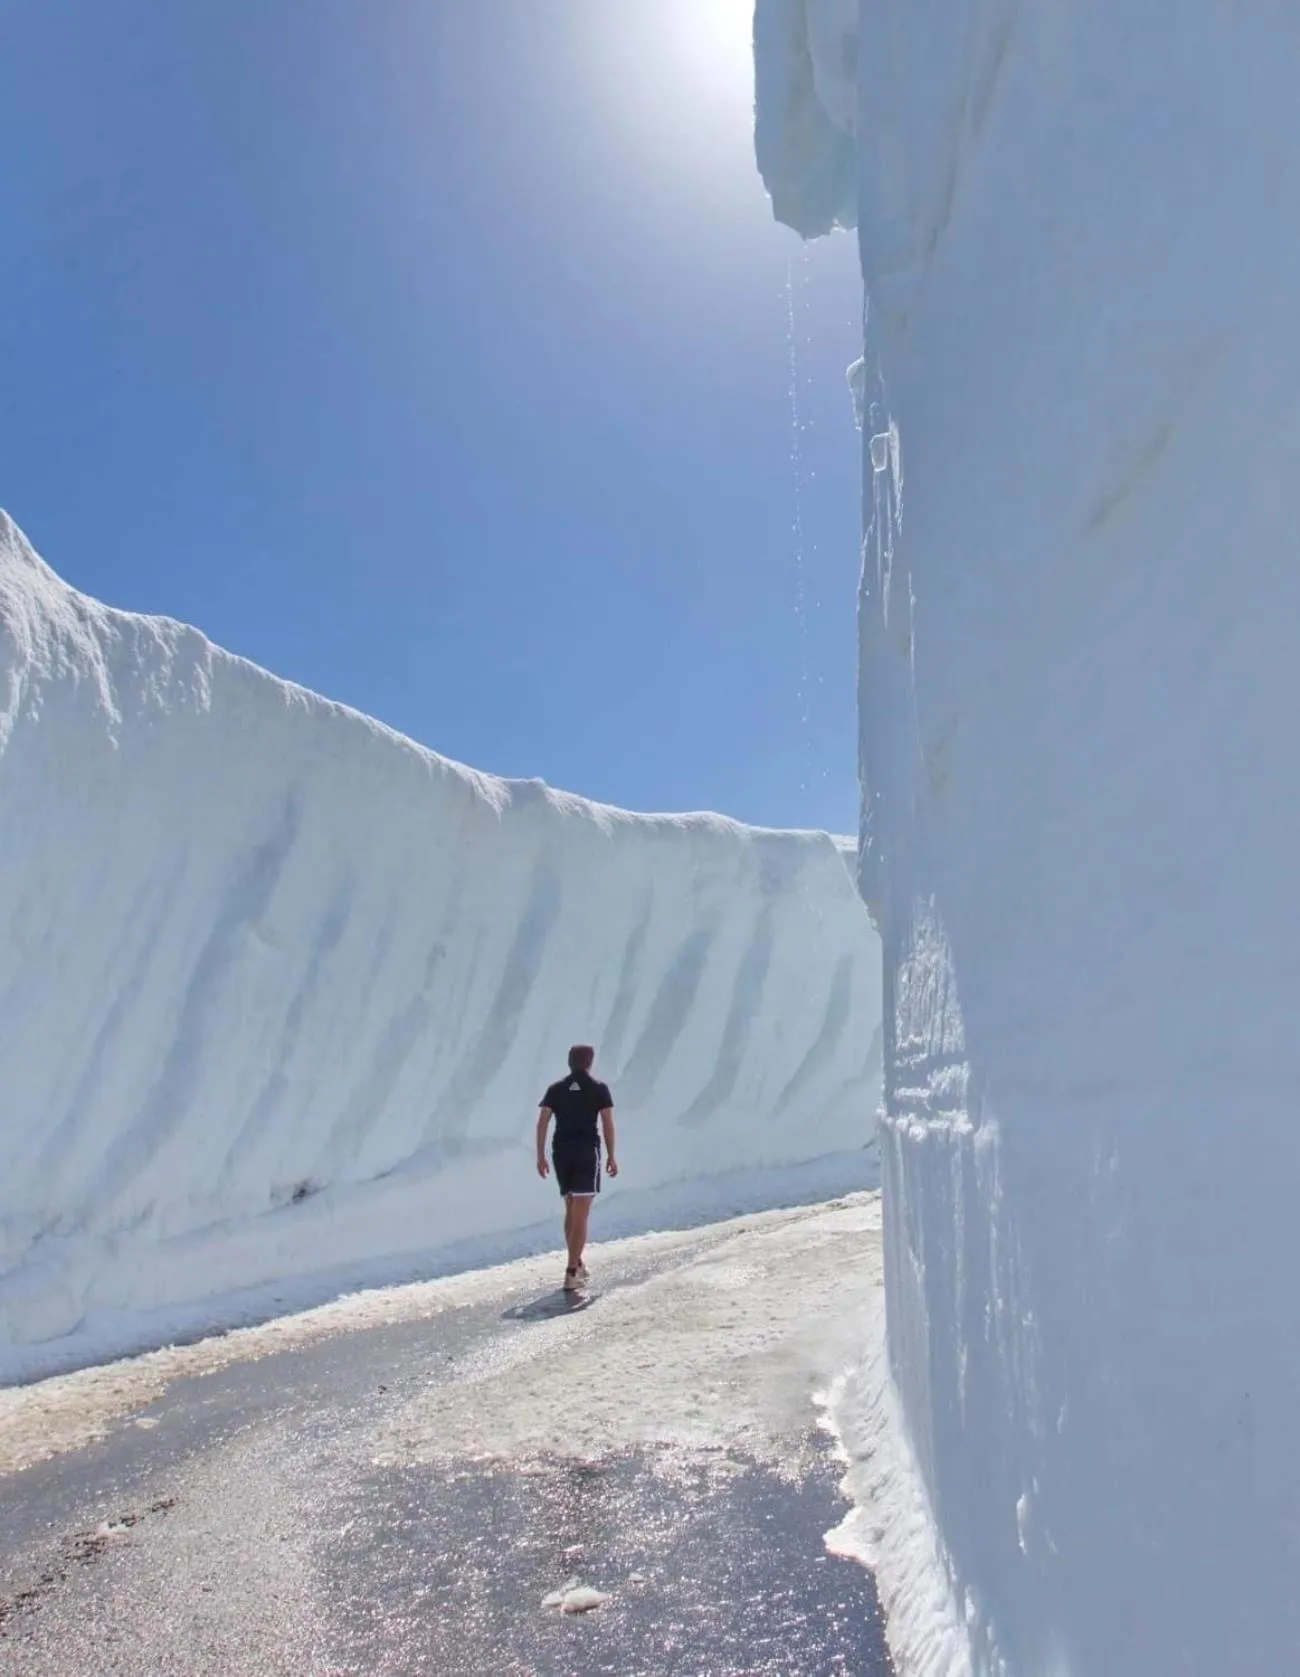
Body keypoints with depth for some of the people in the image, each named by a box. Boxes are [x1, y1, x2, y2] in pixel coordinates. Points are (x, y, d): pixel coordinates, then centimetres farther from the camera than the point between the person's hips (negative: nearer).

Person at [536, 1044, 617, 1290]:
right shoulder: (599, 1089, -1)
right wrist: (611, 1156, 1)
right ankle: (571, 1274, -13)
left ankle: (577, 1265, 28)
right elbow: (608, 1124, -6)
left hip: (561, 1153, 4)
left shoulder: (555, 1089, 8)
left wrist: (540, 1157, 3)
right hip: (587, 1152, -4)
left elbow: (542, 1122, 0)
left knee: (571, 1210, 19)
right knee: (581, 1215, -6)